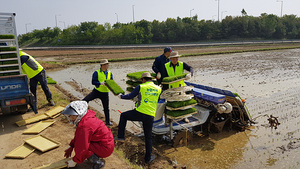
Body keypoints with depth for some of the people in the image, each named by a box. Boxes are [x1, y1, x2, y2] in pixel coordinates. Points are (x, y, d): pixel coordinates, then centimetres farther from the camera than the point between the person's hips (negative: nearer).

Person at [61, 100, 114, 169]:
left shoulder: (84, 126, -26)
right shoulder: (86, 118, 5)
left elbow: (83, 148, -21)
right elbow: (78, 136, 20)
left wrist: (74, 161, -7)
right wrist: (71, 146, 17)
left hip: (105, 148, -10)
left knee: (78, 146, -16)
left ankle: (98, 163, -6)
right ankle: (96, 155, 19)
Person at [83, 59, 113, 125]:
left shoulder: (110, 73, 3)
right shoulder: (96, 73, -8)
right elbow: (93, 82, -13)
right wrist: (100, 83, -27)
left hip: (105, 93, 3)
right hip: (96, 91, -2)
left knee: (106, 108, 12)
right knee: (85, 100, -20)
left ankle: (108, 121, 29)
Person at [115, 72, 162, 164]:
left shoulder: (141, 87, 0)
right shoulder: (158, 89, 10)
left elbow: (130, 96, 7)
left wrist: (121, 96, 26)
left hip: (139, 113, -3)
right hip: (150, 116, 3)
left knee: (123, 116, 23)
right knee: (148, 137, 16)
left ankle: (120, 136, 20)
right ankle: (148, 158, 23)